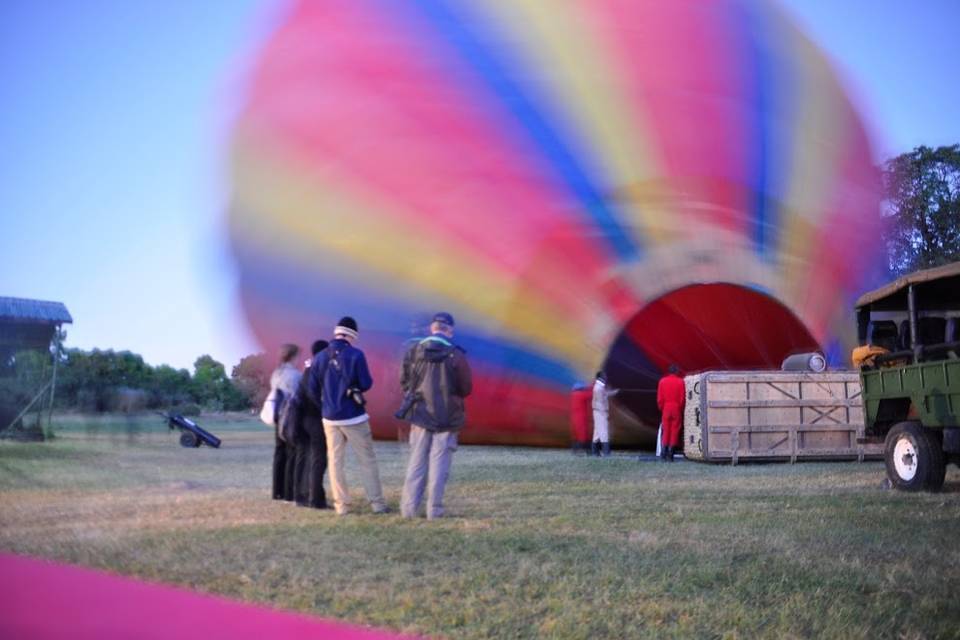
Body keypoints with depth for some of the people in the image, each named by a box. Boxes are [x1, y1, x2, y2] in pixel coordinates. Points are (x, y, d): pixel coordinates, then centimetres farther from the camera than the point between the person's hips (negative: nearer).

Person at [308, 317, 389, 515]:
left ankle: (341, 505, 8)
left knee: (335, 461, 9)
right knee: (367, 460, 4)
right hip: (353, 417, -4)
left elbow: (313, 390, 5)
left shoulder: (320, 357, 2)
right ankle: (377, 503, 4)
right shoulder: (355, 355, -12)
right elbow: (366, 384, -10)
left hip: (330, 418, 4)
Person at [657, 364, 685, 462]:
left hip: (666, 409, 2)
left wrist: (661, 408, 11)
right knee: (675, 431, 2)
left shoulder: (662, 381, 1)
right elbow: (682, 398, -4)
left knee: (666, 430, 9)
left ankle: (664, 450, 3)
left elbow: (659, 398, 0)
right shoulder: (680, 382, -3)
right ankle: (670, 453, 0)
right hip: (677, 409, -2)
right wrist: (680, 409, 8)